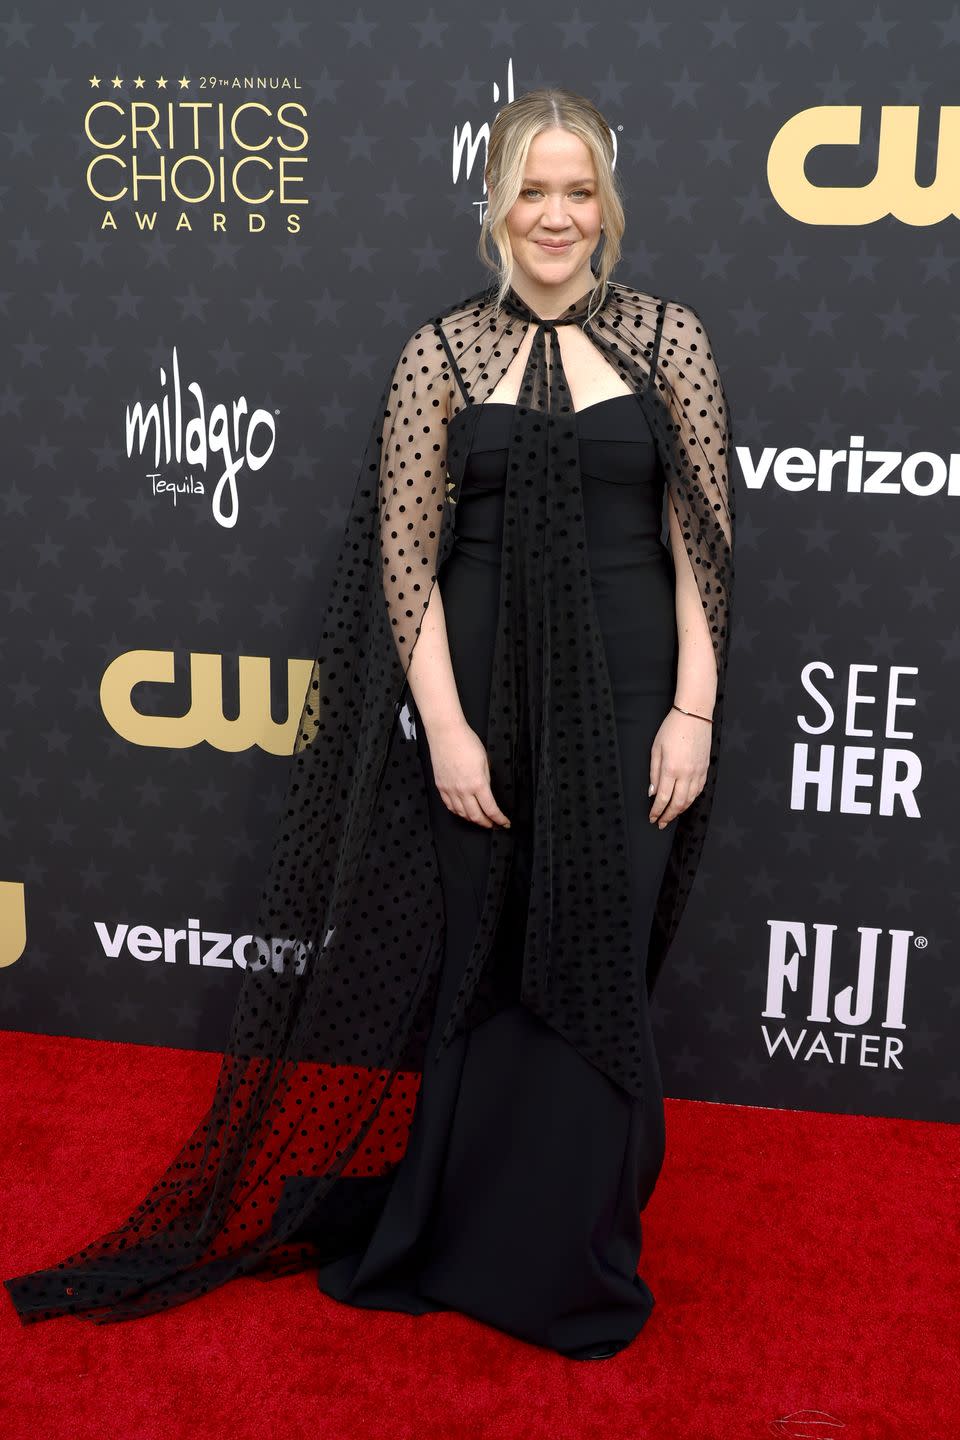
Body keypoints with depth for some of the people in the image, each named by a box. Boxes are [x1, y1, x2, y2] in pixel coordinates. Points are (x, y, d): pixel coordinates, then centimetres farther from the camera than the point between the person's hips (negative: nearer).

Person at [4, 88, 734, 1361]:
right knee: (476, 961, 10)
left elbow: (702, 537, 1)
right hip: (477, 689, 0)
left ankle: (570, 1245, 28)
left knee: (596, 967, 8)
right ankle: (460, 1229, 31)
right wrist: (444, 724, -8)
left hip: (625, 695, 0)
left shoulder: (666, 337, 3)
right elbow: (407, 555, -2)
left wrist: (694, 710, -6)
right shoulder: (441, 354, 1)